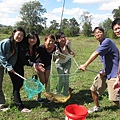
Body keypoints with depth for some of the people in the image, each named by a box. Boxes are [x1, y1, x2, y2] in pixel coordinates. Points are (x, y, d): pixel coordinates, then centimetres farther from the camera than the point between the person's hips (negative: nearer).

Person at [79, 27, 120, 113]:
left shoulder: (107, 41, -16)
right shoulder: (102, 44, 13)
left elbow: (95, 54, -24)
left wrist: (85, 65, -23)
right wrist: (104, 71, -1)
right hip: (106, 73, 10)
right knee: (94, 89, 16)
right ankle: (97, 107, 38)